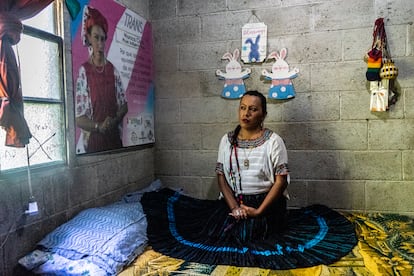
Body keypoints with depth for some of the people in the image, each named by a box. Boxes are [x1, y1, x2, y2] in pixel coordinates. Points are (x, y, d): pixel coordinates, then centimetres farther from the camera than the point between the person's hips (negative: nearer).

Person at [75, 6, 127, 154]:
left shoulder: (113, 70, 3)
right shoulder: (83, 71, -8)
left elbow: (124, 105, 7)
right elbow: (79, 119, -8)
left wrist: (114, 121, -10)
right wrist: (99, 126, -21)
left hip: (114, 138, 3)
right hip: (92, 140, -3)